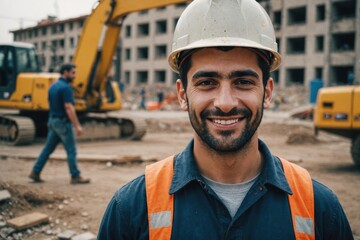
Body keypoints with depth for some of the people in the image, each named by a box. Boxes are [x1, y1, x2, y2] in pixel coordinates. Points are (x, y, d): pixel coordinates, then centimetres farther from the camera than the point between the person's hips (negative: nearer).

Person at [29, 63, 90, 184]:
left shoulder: (53, 86, 11)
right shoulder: (66, 87, -17)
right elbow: (69, 108, -23)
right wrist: (77, 126, -22)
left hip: (53, 121, 9)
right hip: (63, 122, -9)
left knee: (48, 148, 14)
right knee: (71, 150, 0)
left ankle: (35, 172, 16)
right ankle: (75, 177, 6)